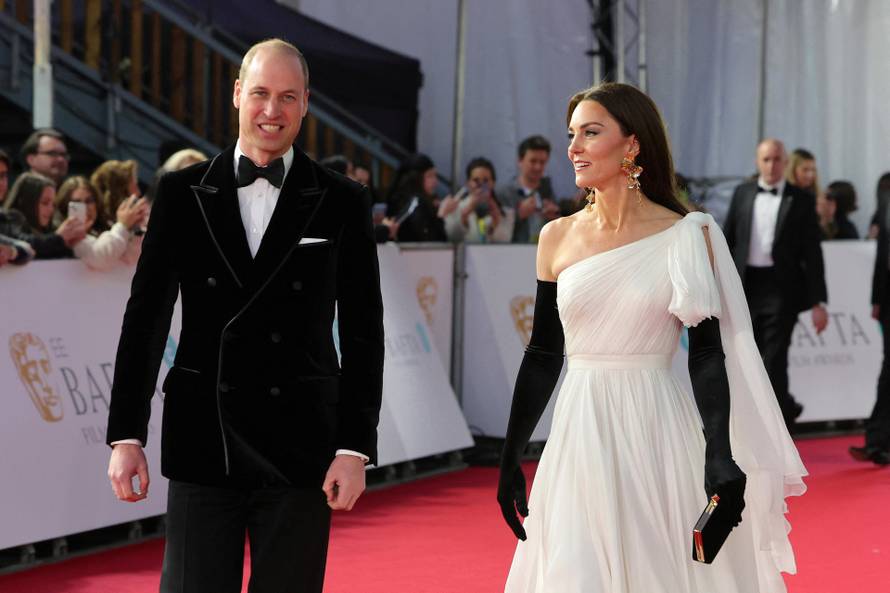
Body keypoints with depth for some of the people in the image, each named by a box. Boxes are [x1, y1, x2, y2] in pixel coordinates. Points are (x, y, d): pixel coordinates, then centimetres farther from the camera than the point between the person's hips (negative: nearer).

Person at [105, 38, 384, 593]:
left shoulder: (343, 203, 2)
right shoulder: (181, 192, 5)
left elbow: (363, 334, 2)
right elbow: (145, 318, 6)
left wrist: (355, 447, -4)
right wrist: (126, 434, 0)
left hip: (300, 450, 0)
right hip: (202, 444, 1)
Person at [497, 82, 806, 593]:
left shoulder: (686, 237, -4)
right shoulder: (558, 237, 4)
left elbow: (708, 354, -5)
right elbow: (543, 356, 9)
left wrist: (721, 455, -16)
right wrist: (511, 458, 7)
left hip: (657, 433, -2)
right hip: (581, 435, 3)